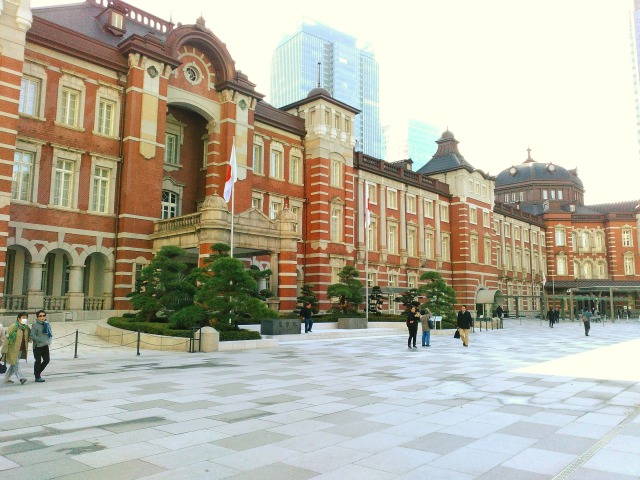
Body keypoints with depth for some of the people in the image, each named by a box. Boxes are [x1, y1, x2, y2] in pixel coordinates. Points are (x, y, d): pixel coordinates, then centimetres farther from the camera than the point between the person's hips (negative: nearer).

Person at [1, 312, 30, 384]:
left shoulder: (26, 328, 4)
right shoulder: (13, 327, -14)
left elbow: (27, 339, 16)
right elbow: (7, 339, -14)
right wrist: (4, 350, -15)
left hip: (21, 350, 6)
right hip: (13, 350, -6)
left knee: (13, 365, 14)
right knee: (15, 364, -6)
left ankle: (6, 378, 26)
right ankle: (20, 378, -5)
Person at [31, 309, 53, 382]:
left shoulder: (47, 324, 7)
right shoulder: (35, 325, -12)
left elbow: (50, 334, 14)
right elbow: (33, 336, -18)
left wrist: (49, 340, -5)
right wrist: (42, 341, -20)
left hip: (45, 346, 6)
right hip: (38, 346, -6)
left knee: (46, 360, 9)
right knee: (38, 361, 3)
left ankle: (38, 372, 30)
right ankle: (37, 377, 16)